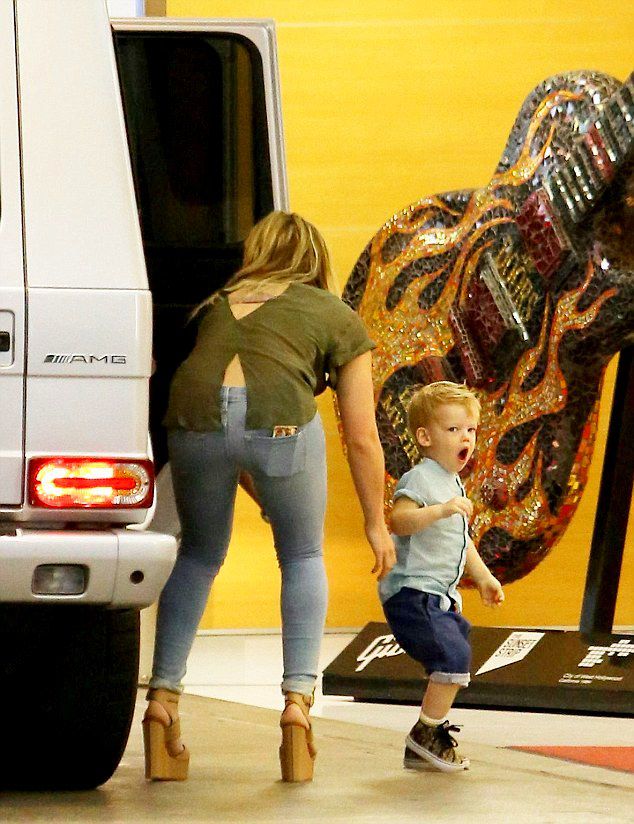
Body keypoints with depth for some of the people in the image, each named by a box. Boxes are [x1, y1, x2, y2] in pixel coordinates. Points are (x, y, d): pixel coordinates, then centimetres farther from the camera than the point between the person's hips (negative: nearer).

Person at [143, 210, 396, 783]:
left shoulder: (219, 303, 34)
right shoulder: (337, 318, 24)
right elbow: (362, 438, 23)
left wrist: (256, 492, 55)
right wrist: (376, 523, 34)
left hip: (195, 413, 3)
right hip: (280, 416, -2)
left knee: (200, 556, 25)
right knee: (303, 558, 20)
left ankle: (163, 696, 16)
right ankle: (298, 699, 7)